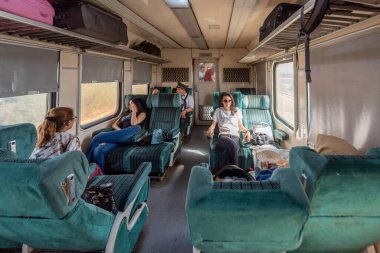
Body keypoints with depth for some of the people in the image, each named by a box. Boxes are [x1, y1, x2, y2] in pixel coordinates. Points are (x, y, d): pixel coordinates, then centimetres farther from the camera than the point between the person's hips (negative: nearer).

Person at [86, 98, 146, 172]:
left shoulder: (142, 114, 21)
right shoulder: (127, 113, 38)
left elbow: (133, 123, -1)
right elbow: (114, 125, 23)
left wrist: (134, 111, 11)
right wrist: (120, 131, 3)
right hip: (117, 137, 4)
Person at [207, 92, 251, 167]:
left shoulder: (237, 110, 23)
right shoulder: (218, 111, 20)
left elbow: (240, 126, 23)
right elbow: (213, 124, 18)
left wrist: (247, 131, 3)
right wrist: (210, 130, -5)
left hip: (235, 136, 1)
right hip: (223, 136, -1)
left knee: (227, 151, -39)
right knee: (232, 145, -41)